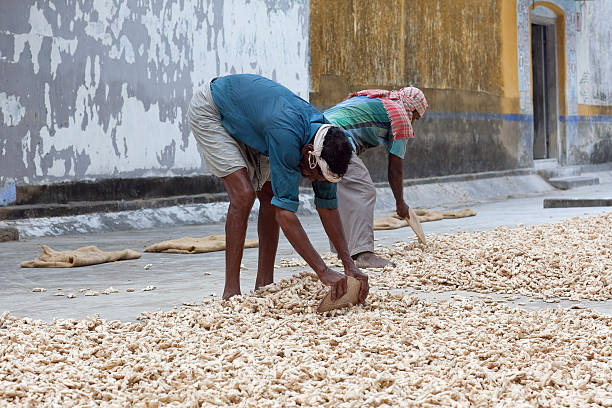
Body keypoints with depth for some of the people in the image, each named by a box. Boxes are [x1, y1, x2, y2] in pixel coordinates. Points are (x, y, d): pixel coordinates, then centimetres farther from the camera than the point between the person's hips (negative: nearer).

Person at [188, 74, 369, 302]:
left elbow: (328, 205, -6)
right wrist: (323, 272, -41)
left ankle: (264, 284, 5)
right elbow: (285, 213, -40)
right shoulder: (287, 135, -40)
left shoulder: (325, 139, -17)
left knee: (269, 196, -2)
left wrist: (349, 265, -11)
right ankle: (231, 292, -16)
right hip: (209, 110, -8)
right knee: (243, 194, -21)